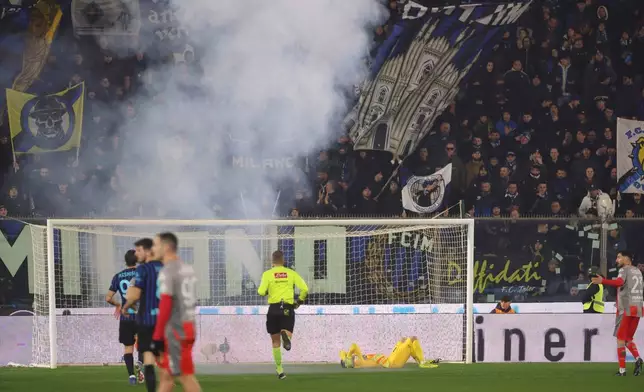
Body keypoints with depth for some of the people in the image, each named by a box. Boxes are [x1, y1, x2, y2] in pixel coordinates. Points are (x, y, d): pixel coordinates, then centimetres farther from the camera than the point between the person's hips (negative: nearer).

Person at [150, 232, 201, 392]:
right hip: (187, 328, 9)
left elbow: (165, 306, -18)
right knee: (166, 374, 13)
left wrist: (157, 336, -16)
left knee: (186, 376, -4)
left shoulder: (168, 271, -14)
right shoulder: (187, 269, 13)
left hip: (175, 331, -9)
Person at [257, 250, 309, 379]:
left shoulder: (267, 274, 0)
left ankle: (280, 371, 12)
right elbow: (304, 289, -4)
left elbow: (261, 292, -11)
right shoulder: (291, 273, 5)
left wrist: (266, 292, 13)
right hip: (288, 308, 0)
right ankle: (286, 335, -39)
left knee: (276, 341, 12)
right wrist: (299, 301, 12)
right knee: (287, 333, -1)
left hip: (274, 308, 0)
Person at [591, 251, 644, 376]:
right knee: (628, 338, 14)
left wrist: (602, 281, -41)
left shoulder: (624, 270, -5)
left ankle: (622, 369, -5)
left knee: (621, 338, 0)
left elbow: (620, 282, -27)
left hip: (625, 309, -7)